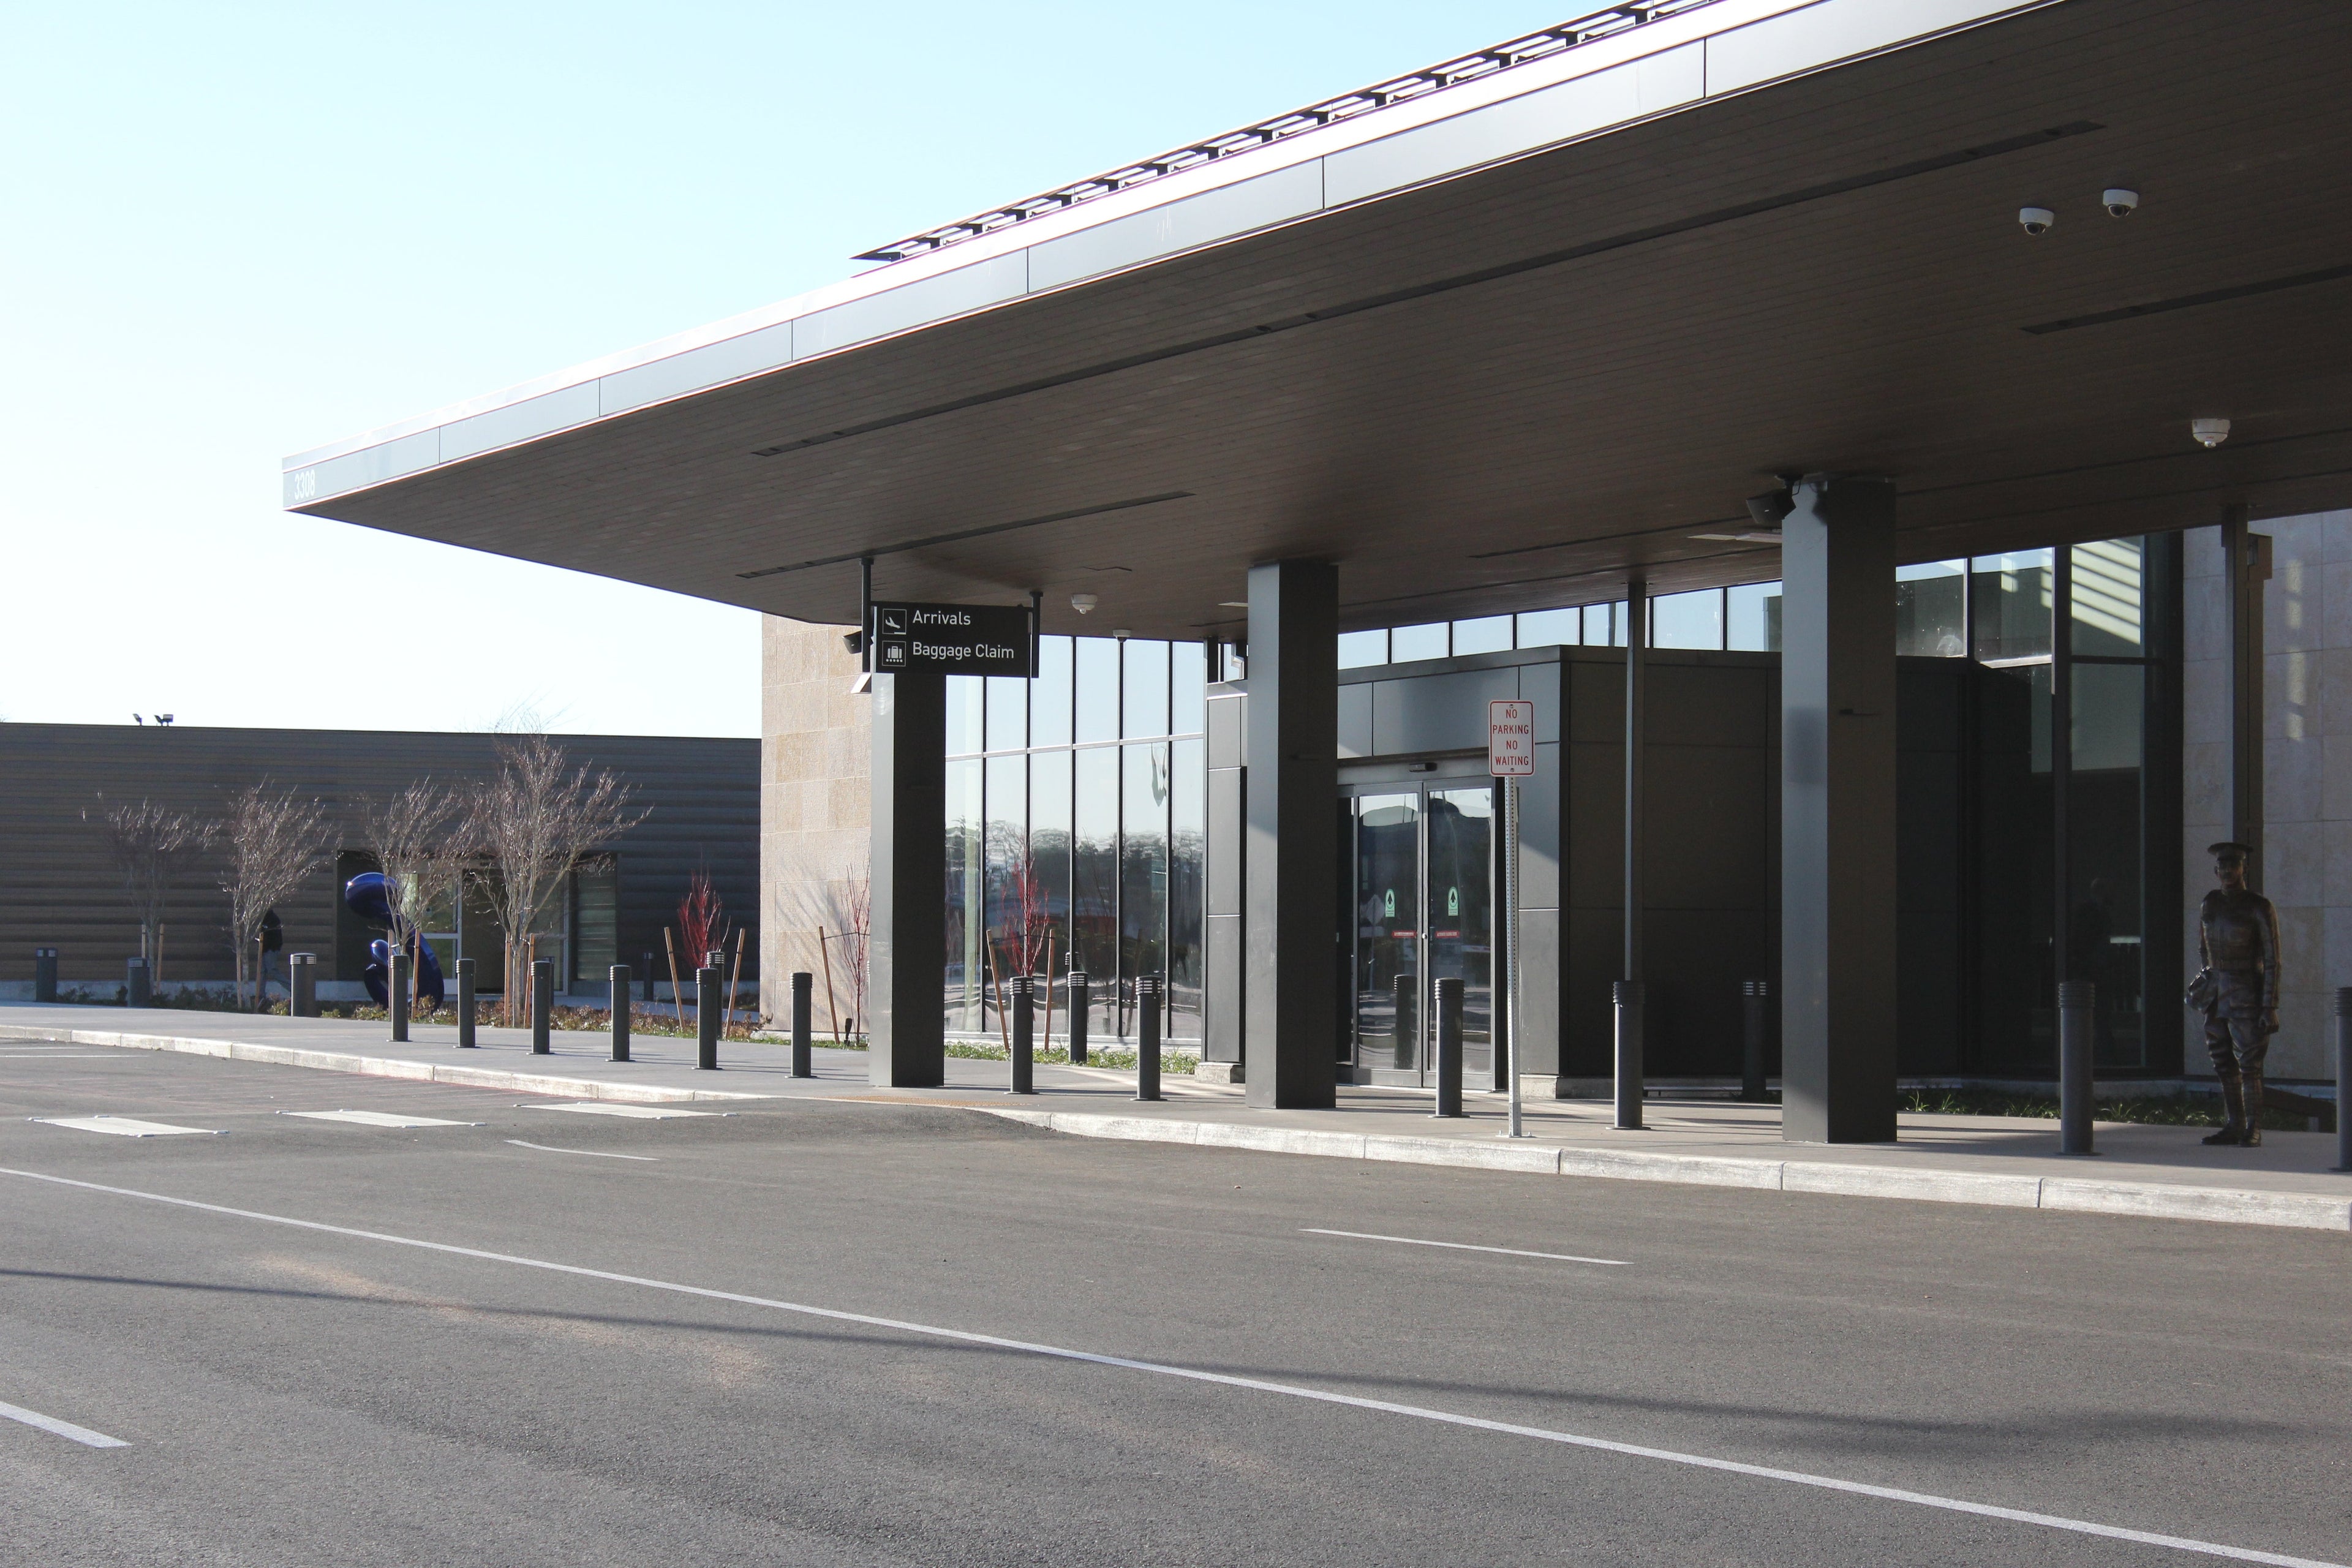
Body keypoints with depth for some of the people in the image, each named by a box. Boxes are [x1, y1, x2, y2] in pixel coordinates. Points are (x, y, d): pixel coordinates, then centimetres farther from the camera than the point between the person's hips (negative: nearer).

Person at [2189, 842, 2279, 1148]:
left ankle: (2253, 1131, -4)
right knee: (2224, 1065, 8)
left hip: (2246, 994, -6)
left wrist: (2270, 1007, -14)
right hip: (2216, 995, 6)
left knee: (2249, 1065, -8)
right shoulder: (2209, 905, 9)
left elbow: (2272, 961, -9)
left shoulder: (2259, 909, -8)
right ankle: (2235, 1126, 15)